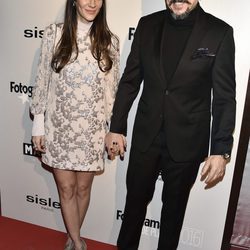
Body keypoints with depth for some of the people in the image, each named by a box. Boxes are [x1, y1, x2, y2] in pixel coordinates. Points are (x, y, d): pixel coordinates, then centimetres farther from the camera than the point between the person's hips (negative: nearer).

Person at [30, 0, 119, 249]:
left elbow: (112, 88, 3)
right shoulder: (54, 34, -4)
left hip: (92, 130, 1)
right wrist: (38, 124, 0)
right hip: (59, 127, 0)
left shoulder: (109, 41, -1)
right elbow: (42, 80, 0)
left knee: (83, 188, 15)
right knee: (66, 189, 10)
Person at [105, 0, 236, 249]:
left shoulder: (219, 32, -9)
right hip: (146, 137, 2)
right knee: (135, 199, 18)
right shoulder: (147, 25, -1)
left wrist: (221, 151, -10)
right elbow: (130, 81, 3)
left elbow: (225, 97, -7)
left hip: (187, 142, -2)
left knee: (174, 205, 18)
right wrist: (116, 128, 4)